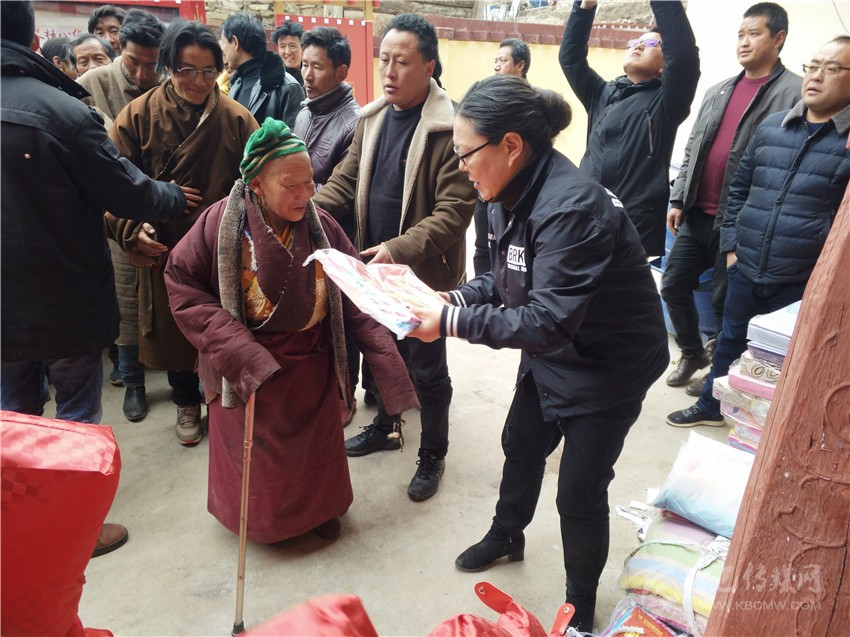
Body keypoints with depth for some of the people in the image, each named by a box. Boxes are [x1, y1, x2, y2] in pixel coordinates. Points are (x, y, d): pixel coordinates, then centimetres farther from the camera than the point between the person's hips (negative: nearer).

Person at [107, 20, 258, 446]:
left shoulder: (236, 118, -4)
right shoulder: (138, 116, -5)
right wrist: (131, 230, -18)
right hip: (162, 247, 1)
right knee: (173, 330, 15)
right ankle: (186, 403, 39)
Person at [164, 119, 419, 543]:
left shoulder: (321, 226, -11)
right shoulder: (222, 222, -18)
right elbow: (182, 283, -12)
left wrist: (383, 352, -19)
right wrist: (235, 347, -21)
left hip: (311, 365, 2)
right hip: (248, 368, -2)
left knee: (316, 449, 19)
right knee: (257, 457, 16)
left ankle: (320, 509, 47)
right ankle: (260, 519, 45)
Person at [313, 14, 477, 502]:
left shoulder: (451, 127, -17)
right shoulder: (373, 118, 6)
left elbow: (456, 208, -22)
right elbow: (346, 182, 7)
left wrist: (402, 250, -31)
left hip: (424, 273, -7)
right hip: (375, 266, 7)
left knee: (427, 368, 8)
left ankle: (433, 456, 29)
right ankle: (384, 428, 46)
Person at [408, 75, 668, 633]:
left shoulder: (571, 208, -34)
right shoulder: (512, 195, -6)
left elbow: (547, 322, -36)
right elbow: (505, 277, 5)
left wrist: (453, 323, -31)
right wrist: (455, 298, -12)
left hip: (610, 364, -8)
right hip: (551, 354, 8)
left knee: (580, 492, 3)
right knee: (521, 446, 23)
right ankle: (507, 535, 52)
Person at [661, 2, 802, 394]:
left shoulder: (794, 93, -7)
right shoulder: (717, 91, 13)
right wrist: (677, 200, 9)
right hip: (697, 214, 6)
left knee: (725, 300, 5)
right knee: (673, 286, 10)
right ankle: (692, 353, 33)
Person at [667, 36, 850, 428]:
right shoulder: (770, 126, 8)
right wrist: (730, 246, 7)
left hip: (802, 284, -4)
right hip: (745, 270, 4)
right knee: (729, 344, 20)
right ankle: (711, 407, 40)